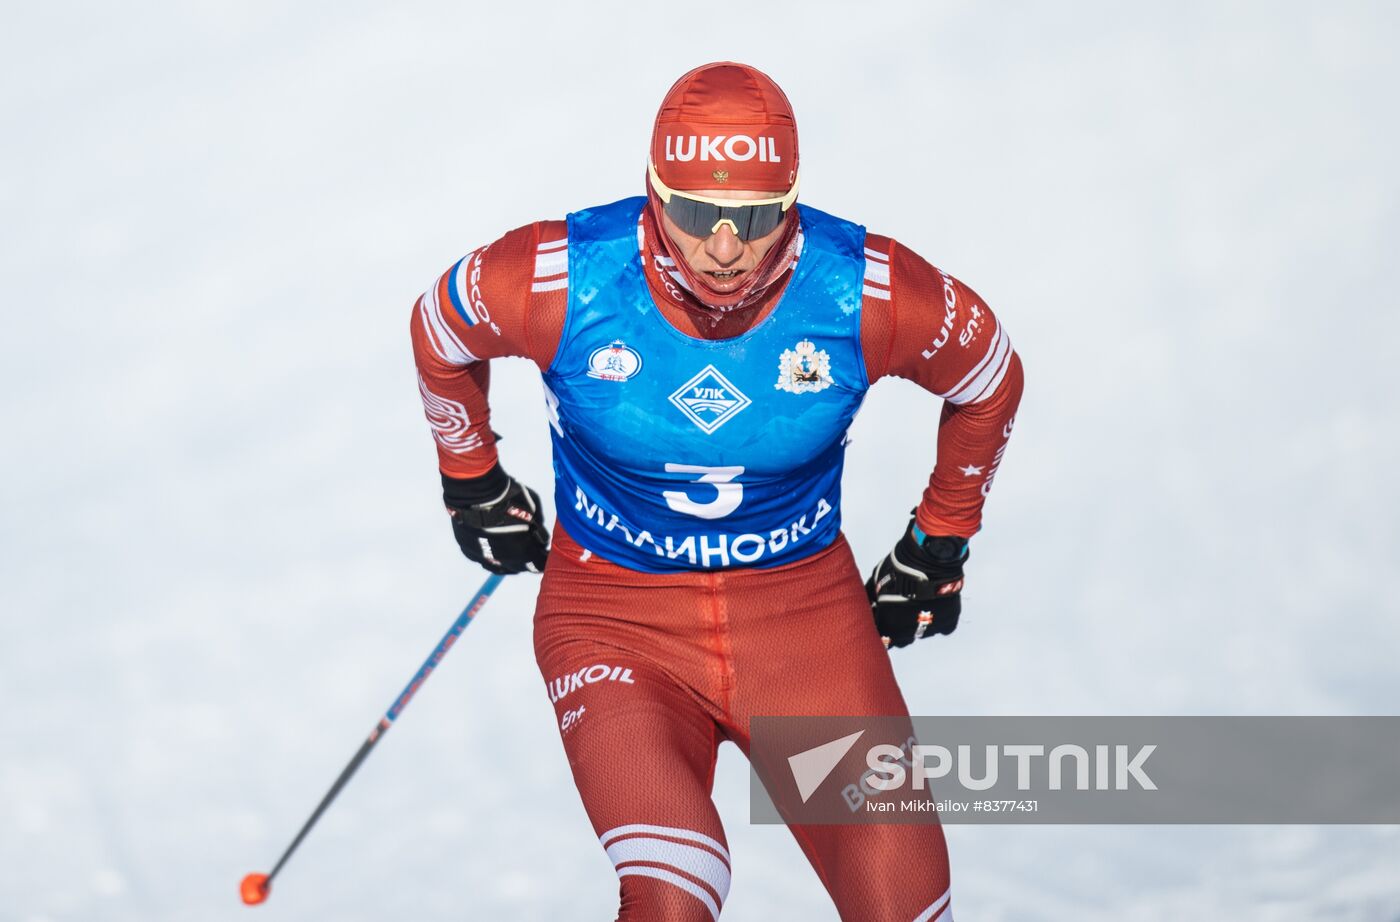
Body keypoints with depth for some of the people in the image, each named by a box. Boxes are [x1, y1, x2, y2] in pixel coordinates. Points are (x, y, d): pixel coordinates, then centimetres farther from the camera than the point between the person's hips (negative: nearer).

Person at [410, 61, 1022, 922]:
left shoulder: (868, 294, -16)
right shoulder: (557, 281, -19)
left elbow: (988, 376, 5)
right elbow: (439, 331, 4)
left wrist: (940, 544, 14)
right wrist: (474, 484, 16)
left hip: (806, 609, 2)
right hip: (617, 618, -1)